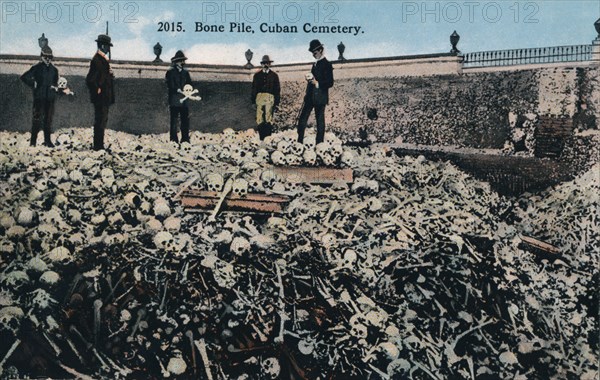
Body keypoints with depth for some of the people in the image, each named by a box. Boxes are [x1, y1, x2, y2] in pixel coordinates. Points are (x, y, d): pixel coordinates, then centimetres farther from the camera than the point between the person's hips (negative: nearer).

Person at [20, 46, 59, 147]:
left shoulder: (54, 69, 12)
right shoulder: (36, 68, -1)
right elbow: (24, 77, -4)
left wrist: (56, 87, 6)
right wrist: (33, 85, -6)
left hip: (50, 98, 4)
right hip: (39, 97, -4)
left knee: (48, 120, 7)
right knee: (37, 119, -4)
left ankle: (48, 141, 13)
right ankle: (33, 141, 1)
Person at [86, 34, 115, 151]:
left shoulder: (103, 59, 16)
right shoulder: (97, 60, -15)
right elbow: (90, 79, -21)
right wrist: (97, 90, -16)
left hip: (104, 97, 10)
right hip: (101, 97, -10)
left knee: (102, 120, 14)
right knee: (100, 120, -7)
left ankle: (99, 145, 21)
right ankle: (98, 146, -3)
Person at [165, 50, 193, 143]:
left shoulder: (185, 72, 17)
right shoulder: (170, 72, 2)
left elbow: (190, 84, 15)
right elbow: (170, 86, -7)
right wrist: (178, 90, -21)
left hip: (184, 101, 4)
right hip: (174, 100, -4)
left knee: (185, 120, 2)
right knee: (174, 121, -4)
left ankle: (185, 140, 8)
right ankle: (174, 140, -1)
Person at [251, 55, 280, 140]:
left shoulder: (274, 75, 11)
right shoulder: (257, 75, 14)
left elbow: (277, 90, 10)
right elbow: (254, 89, 14)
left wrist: (277, 103, 5)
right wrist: (253, 101, 7)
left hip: (270, 98, -1)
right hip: (259, 97, 2)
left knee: (269, 119, -10)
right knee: (259, 119, -4)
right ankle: (261, 138, -1)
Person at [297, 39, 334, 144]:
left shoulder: (327, 64, -8)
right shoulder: (316, 64, 17)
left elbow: (330, 83, -12)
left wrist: (317, 83, -20)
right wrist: (309, 79, 5)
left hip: (320, 97, -8)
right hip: (310, 96, 8)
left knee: (320, 120, -1)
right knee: (302, 118, 5)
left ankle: (319, 143, 4)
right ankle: (299, 142, 10)